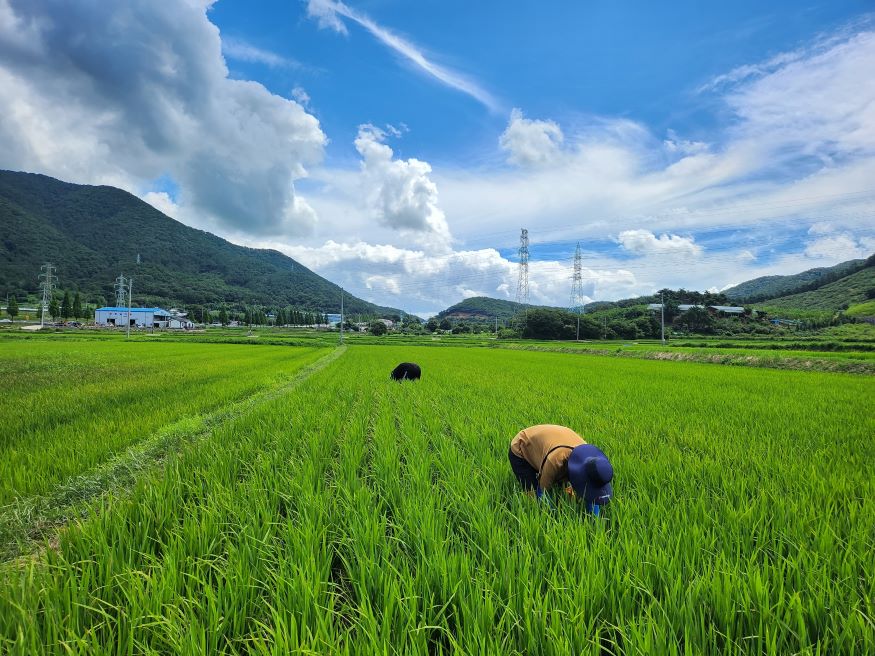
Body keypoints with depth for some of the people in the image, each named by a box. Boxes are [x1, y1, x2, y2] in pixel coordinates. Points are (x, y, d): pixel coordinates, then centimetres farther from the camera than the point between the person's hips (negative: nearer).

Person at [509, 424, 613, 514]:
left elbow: (591, 497, -11)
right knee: (535, 497, -16)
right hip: (521, 451, -6)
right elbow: (543, 494, -30)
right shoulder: (555, 461, -45)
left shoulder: (588, 457, -25)